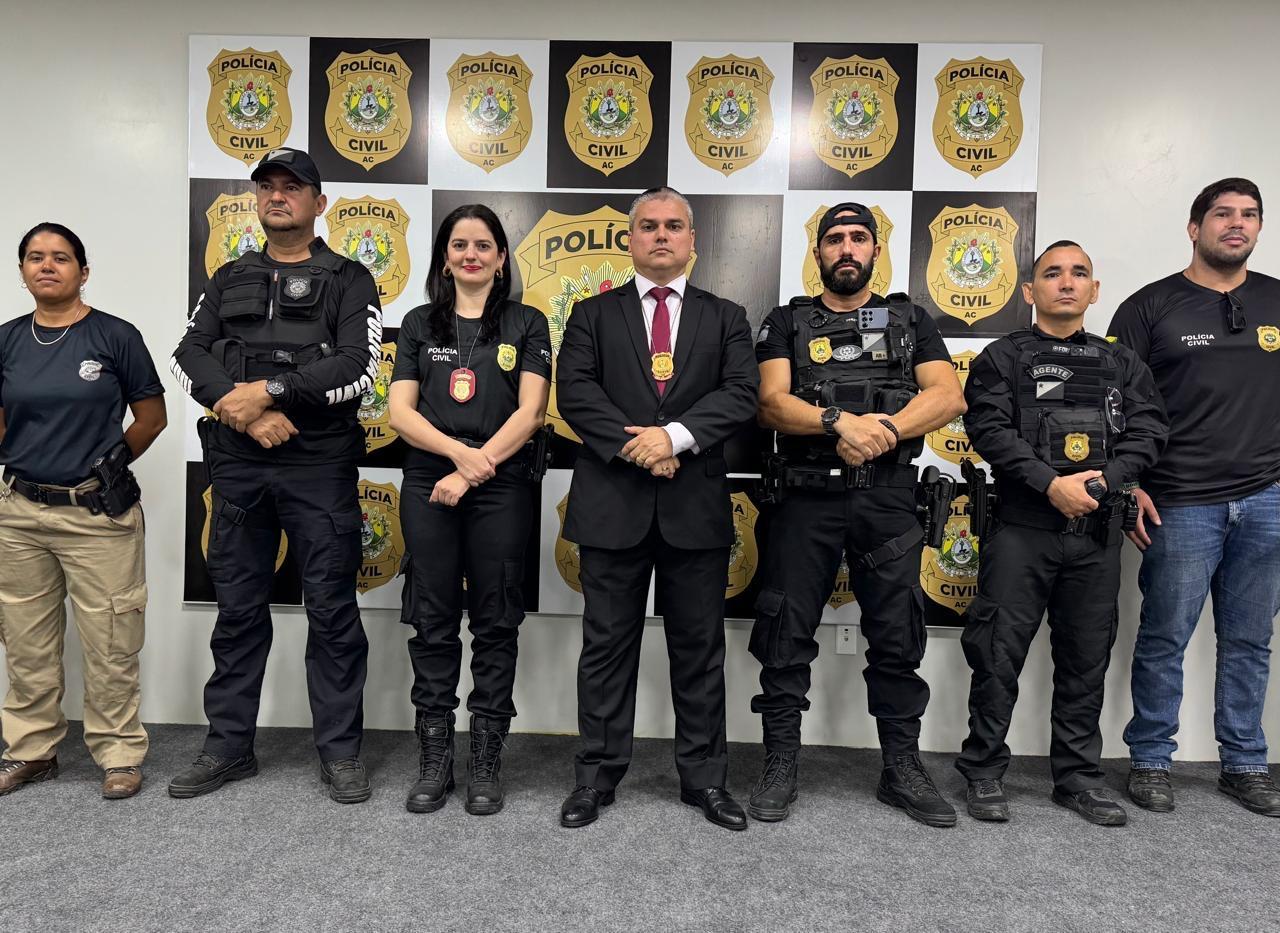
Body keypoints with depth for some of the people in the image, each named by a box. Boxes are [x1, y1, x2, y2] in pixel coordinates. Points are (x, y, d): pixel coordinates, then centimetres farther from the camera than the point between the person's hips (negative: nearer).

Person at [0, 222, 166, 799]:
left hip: (99, 513, -4)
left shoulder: (115, 336, -3)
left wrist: (115, 461, -4)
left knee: (109, 644, 1)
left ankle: (118, 754, 17)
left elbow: (152, 415, 1)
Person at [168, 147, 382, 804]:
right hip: (238, 467, 4)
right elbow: (189, 356, 4)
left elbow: (359, 367, -11)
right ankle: (229, 747, 25)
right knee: (238, 609, 11)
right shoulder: (229, 280, 16)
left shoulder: (349, 280, 3)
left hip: (320, 468, -4)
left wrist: (268, 390, -15)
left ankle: (340, 752, 14)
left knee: (332, 611, 1)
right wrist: (243, 411, -13)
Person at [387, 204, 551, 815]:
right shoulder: (419, 324, 12)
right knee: (433, 622, 5)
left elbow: (530, 411, -3)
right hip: (428, 486, 2)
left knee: (495, 623, 4)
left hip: (501, 488, -1)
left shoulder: (526, 324, 7)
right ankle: (434, 759, 16)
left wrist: (474, 472, -12)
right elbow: (400, 411, 3)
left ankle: (486, 760, 15)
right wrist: (460, 450, -14)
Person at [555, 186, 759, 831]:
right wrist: (634, 448, -15)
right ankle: (597, 775, 21)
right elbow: (574, 391, -3)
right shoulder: (593, 314, 10)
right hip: (612, 504, 0)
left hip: (696, 505, 1)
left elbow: (740, 394, -3)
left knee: (699, 649, 9)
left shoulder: (725, 318, 11)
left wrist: (674, 435, -17)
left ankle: (705, 777, 24)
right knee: (606, 646, 8)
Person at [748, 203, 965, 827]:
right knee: (786, 633, 1)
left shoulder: (910, 320, 14)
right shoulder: (787, 323, 10)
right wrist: (842, 421, -21)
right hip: (807, 498, -1)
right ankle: (780, 766, 15)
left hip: (889, 499, 1)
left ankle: (902, 770, 21)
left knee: (897, 636, 7)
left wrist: (883, 430, -17)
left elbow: (948, 396, 0)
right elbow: (772, 403, -5)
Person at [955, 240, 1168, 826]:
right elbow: (989, 430, -9)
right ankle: (983, 772, 13)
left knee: (1087, 657, 10)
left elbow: (1148, 431, 3)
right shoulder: (1002, 358, 5)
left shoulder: (1122, 364, 15)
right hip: (1020, 527, -3)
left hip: (1098, 532, 4)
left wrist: (1101, 481, -14)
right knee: (999, 652, -1)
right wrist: (1052, 483, -18)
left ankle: (1078, 776, 24)